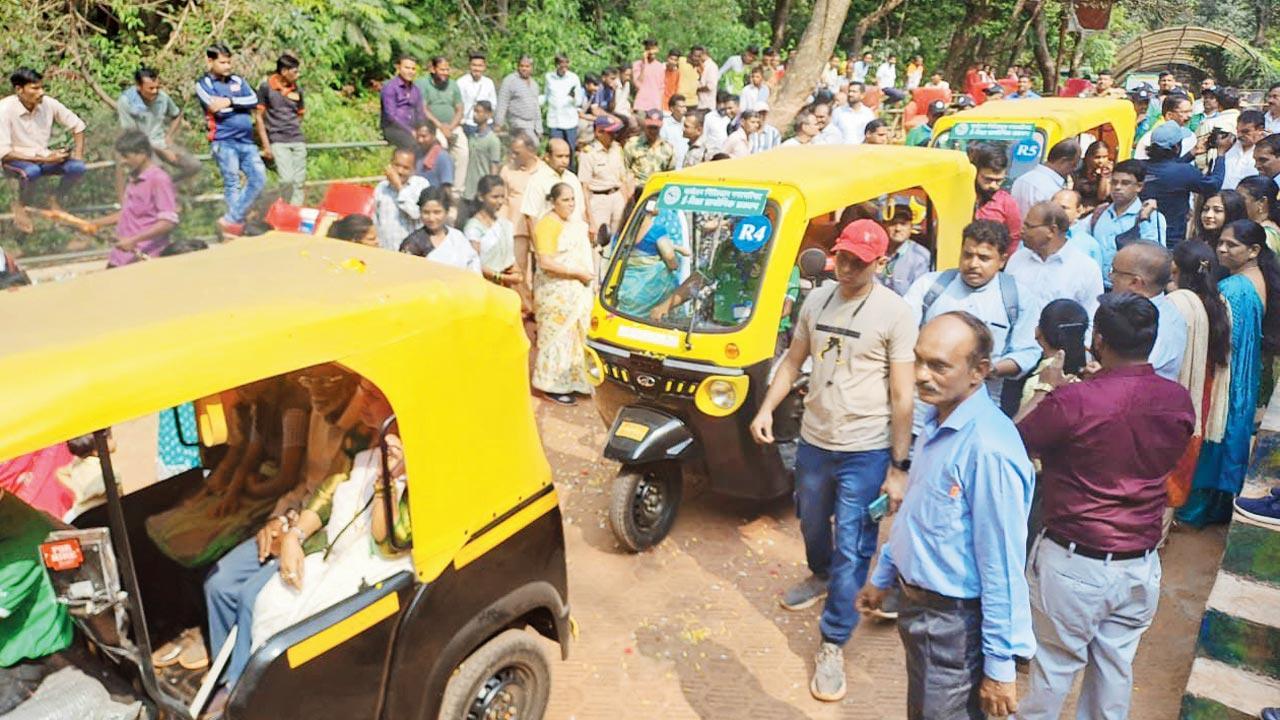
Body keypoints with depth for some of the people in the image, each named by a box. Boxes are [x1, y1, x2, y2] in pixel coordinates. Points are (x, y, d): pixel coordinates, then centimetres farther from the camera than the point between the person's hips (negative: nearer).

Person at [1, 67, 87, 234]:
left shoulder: (48, 103, -11)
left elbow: (77, 125, 4)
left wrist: (78, 152, -11)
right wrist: (43, 159, -28)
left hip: (45, 156, 4)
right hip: (16, 160, -4)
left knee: (77, 167, -23)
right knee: (32, 171, -38)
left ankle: (56, 201, 7)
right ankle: (20, 205, -4)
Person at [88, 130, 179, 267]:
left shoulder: (159, 179, -12)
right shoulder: (133, 179, 16)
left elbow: (168, 222, -19)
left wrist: (134, 240, -22)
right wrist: (98, 223, 18)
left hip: (142, 258, -9)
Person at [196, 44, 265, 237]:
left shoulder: (237, 81, 16)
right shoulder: (203, 84, 1)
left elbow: (254, 100, 0)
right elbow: (217, 109, -14)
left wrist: (231, 101, -11)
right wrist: (241, 104, -5)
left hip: (246, 140, 5)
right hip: (224, 141, -5)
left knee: (259, 178, -1)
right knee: (232, 184, -3)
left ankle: (230, 220, 6)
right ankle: (235, 223, 6)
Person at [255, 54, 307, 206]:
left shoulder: (297, 90, 8)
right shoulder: (266, 87, -3)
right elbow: (260, 117, -1)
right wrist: (266, 145, -5)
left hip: (298, 140, 5)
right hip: (278, 142, -4)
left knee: (299, 180, 3)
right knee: (287, 179, -16)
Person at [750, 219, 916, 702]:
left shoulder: (894, 312, -14)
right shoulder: (817, 299, 2)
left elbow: (902, 398, -13)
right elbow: (793, 360, 12)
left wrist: (898, 468, -12)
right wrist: (766, 408, -1)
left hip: (865, 452, -5)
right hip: (813, 441, 6)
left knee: (851, 550, 2)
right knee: (812, 525, 26)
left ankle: (833, 645, 15)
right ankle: (820, 576, 57)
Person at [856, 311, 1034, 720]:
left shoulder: (988, 448, -29)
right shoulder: (938, 419, 0)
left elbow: (1002, 565, -25)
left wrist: (1000, 665, -20)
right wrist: (883, 578, 20)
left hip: (955, 623, -9)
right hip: (917, 608, 9)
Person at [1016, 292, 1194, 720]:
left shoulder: (1073, 402, -24)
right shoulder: (1179, 401, -6)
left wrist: (1053, 392, 4)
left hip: (1073, 563, -5)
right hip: (1140, 565, 5)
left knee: (1054, 667, 13)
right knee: (1116, 666, 20)